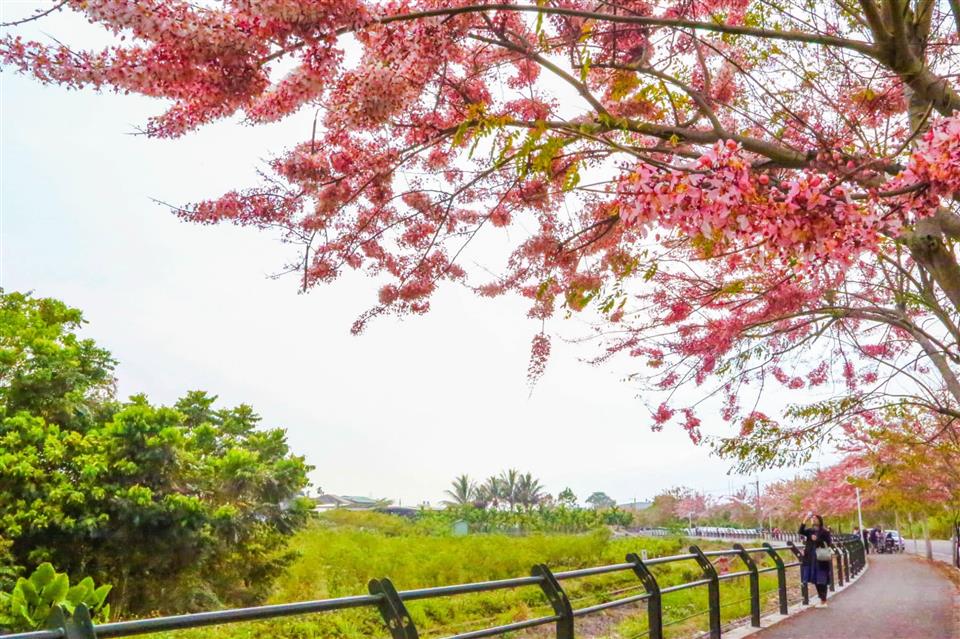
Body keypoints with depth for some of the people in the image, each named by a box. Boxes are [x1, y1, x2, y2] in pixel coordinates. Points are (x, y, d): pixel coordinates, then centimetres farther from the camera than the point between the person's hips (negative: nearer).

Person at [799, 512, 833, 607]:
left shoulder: (824, 531, -5)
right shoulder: (809, 530, 7)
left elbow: (829, 544, -9)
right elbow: (801, 532, -11)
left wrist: (817, 540, -20)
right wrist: (805, 520, -19)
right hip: (811, 559, 5)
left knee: (821, 580, -2)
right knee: (815, 580, 10)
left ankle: (823, 601, 6)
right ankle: (822, 599, 21)